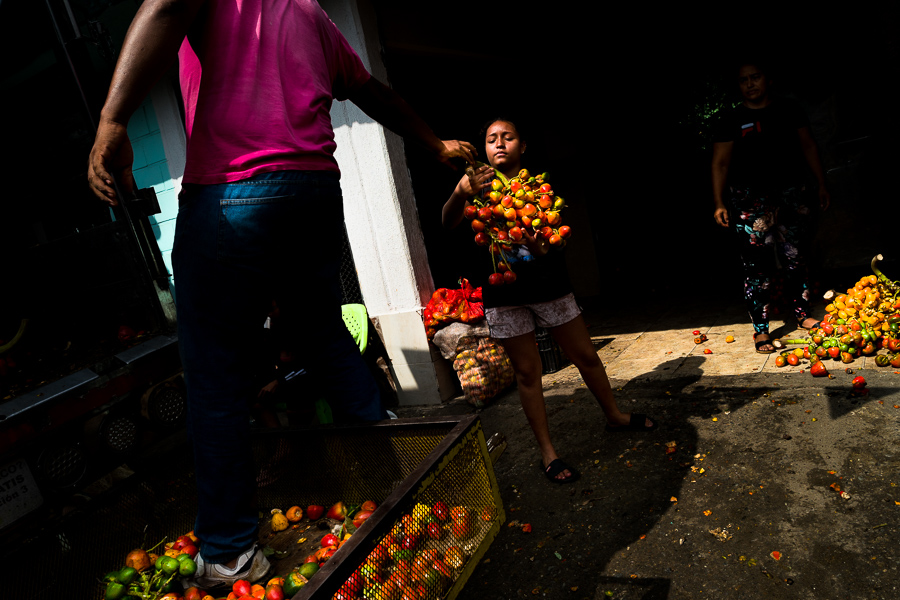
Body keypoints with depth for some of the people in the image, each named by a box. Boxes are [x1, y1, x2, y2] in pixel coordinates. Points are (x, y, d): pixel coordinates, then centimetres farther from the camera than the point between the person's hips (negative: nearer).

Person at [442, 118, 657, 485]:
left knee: (585, 355, 12)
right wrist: (460, 192, -39)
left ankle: (614, 416, 36)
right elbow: (448, 223, -17)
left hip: (548, 285, 2)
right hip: (504, 295, -2)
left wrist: (544, 246, -28)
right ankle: (547, 452, 14)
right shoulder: (480, 188, 1)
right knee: (527, 372, 3)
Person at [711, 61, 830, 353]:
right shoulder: (733, 121, 2)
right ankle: (760, 330, 1)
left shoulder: (789, 110, 10)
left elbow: (808, 146, 17)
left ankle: (803, 314, 26)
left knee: (796, 258, 9)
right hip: (751, 198, -3)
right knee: (757, 264, -5)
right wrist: (719, 203, -8)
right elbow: (720, 163, 0)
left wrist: (821, 184, 15)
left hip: (792, 192, 3)